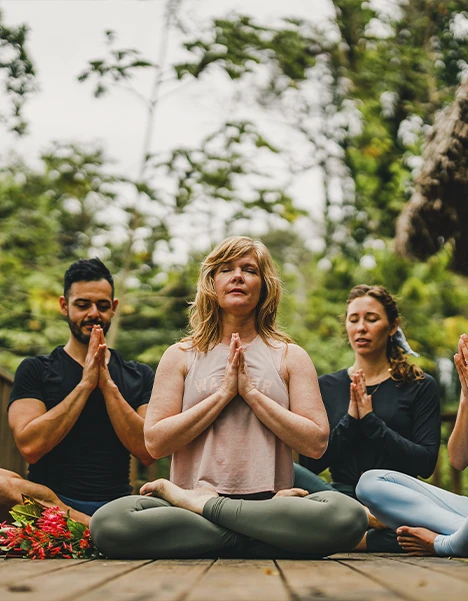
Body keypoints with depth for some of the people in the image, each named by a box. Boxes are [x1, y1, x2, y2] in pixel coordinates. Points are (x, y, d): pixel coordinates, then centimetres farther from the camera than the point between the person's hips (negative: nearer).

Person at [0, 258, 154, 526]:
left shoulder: (140, 376, 15)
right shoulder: (35, 370, 9)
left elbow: (148, 452, 0)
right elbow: (30, 447, -8)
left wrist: (107, 384, -6)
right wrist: (86, 384, -8)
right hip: (48, 503, 1)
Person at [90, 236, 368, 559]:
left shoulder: (290, 356, 13)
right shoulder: (181, 356, 14)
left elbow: (316, 442, 1)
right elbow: (155, 442, 2)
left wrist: (251, 391, -5)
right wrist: (224, 393, -5)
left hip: (267, 499, 0)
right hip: (193, 493, 0)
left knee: (349, 514, -33)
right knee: (108, 521, -31)